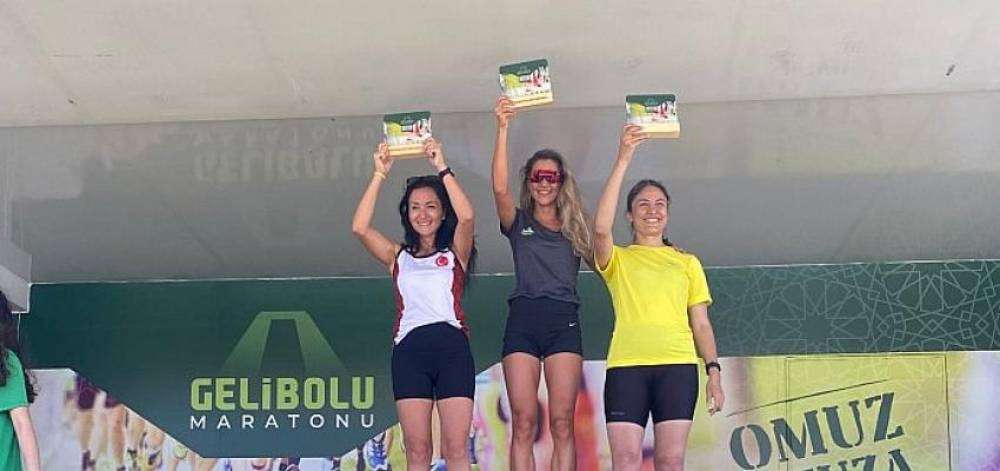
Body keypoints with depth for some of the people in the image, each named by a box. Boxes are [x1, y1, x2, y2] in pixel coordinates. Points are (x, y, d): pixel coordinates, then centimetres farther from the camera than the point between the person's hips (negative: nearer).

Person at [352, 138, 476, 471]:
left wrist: (441, 167, -3)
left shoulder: (455, 253, 14)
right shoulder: (398, 256, 18)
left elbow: (466, 216, -6)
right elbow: (360, 228, 2)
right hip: (409, 348, 1)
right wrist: (380, 175, 2)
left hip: (452, 346, -1)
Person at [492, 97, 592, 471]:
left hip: (564, 321, 1)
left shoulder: (574, 229, 18)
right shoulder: (518, 222, 12)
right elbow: (500, 188, -7)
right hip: (524, 318, -1)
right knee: (523, 424, -5)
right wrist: (502, 129, -16)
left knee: (561, 424, -4)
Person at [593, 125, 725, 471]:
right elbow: (601, 228, -8)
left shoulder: (687, 263, 20)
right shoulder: (618, 260, 14)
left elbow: (701, 324, 17)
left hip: (677, 364, 2)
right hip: (626, 364, -1)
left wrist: (714, 370, 3)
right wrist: (623, 161, -10)